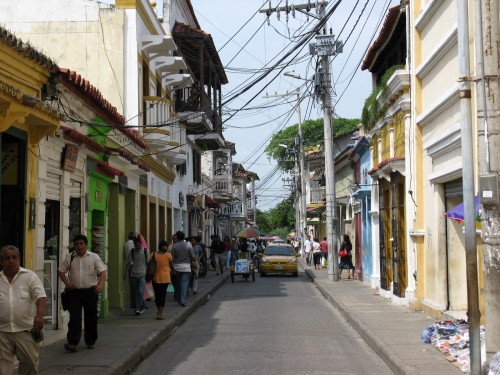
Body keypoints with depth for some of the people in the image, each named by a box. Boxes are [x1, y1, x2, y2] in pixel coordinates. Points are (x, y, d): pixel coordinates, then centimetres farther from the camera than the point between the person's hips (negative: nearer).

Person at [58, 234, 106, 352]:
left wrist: (101, 284, -22)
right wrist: (66, 282, -5)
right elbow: (61, 271, 13)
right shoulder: (69, 258, 6)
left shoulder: (94, 257, 1)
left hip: (90, 291, 0)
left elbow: (102, 271, -5)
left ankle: (90, 341, 24)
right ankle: (72, 343, -13)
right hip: (74, 291, 0)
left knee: (91, 317, 8)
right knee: (74, 317, -9)